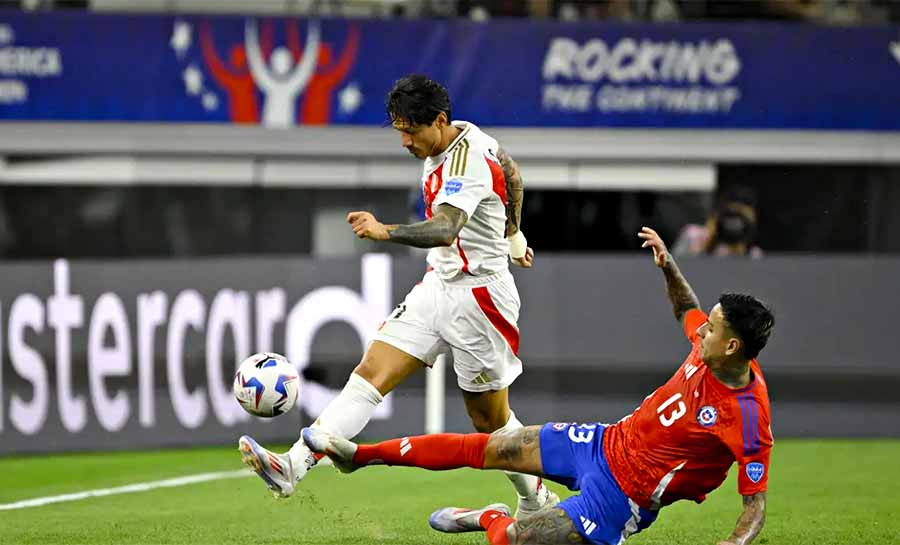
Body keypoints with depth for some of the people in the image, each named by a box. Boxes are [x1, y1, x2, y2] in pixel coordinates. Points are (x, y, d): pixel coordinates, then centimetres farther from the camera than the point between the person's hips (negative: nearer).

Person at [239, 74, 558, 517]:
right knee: (369, 376, -7)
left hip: (478, 297, -8)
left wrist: (385, 232, -56)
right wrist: (512, 234, 37)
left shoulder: (467, 163, -24)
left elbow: (445, 230, -41)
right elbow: (510, 171, 24)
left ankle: (537, 504, 28)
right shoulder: (468, 137, 3)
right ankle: (291, 468, -19)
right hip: (438, 286, 8)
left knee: (489, 419, 5)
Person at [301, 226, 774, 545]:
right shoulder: (708, 347, -9)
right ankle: (358, 455, 25)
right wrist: (668, 267, 1)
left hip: (622, 495, -7)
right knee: (488, 448, 11)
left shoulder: (749, 420, -31)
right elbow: (686, 311, 16)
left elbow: (755, 507, -25)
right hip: (608, 442, 7)